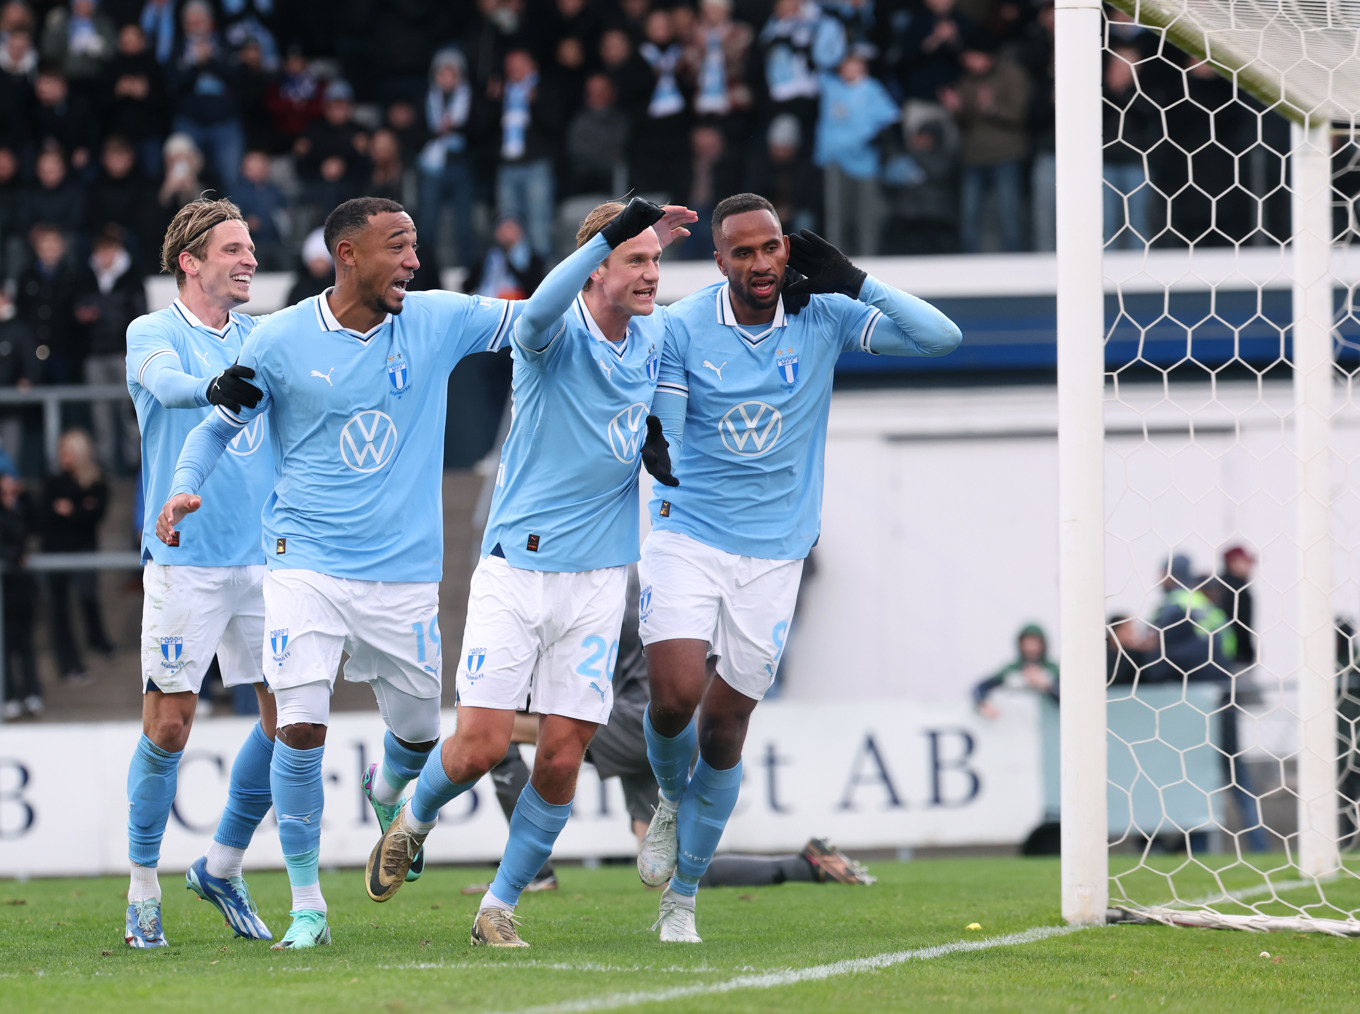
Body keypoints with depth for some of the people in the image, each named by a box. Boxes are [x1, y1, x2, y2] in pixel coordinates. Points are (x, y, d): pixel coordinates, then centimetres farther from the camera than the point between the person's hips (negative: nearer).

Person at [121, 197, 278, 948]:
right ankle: (143, 891, 8)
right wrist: (213, 388, -46)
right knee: (168, 723, -4)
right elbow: (166, 379, -24)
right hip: (184, 559, -5)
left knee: (289, 716, 1)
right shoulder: (152, 333, -3)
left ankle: (222, 866, 18)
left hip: (266, 555, 5)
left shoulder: (261, 337, 14)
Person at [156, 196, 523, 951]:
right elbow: (219, 425, 5)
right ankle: (306, 907, 0)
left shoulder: (437, 321, 0)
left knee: (419, 731, 11)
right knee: (301, 729, -14)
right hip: (307, 567, -3)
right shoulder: (280, 340, -5)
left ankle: (387, 791, 50)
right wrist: (185, 488, -13)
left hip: (405, 571, 3)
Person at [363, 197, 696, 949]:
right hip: (517, 569, -4)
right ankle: (415, 819, 25)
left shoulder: (656, 342, 5)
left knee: (561, 760, -1)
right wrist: (614, 232, -46)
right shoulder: (556, 337, -12)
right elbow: (540, 311, -38)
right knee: (481, 744, -8)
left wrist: (663, 443, 7)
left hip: (597, 581, 4)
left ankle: (499, 906, 15)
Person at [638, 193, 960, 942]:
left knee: (725, 727, 2)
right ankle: (671, 801, 18)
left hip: (774, 555, 1)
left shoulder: (825, 317, -3)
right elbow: (660, 440, -3)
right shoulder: (682, 328, -7)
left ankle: (682, 900, 16)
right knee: (675, 696, -18)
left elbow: (940, 338, -9)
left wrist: (852, 282, -16)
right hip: (686, 536, -1)